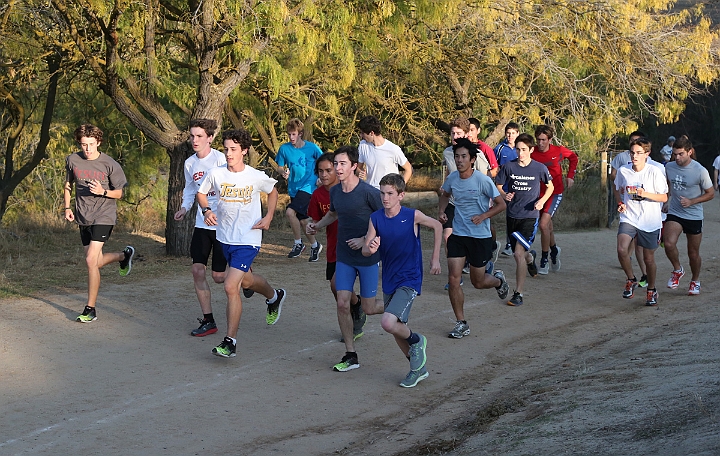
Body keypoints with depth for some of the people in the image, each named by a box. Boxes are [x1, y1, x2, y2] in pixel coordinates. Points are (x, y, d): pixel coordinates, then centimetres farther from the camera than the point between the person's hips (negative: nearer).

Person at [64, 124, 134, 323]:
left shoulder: (110, 165, -10)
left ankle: (90, 309, -6)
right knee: (97, 262, 12)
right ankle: (125, 255, 45)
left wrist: (102, 191, -21)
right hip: (83, 217, 5)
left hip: (103, 217, -5)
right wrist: (67, 208, 6)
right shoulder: (72, 161, 0)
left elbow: (119, 193, -1)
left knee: (91, 261, -16)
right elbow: (68, 185, 18)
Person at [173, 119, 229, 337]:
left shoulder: (220, 159, -14)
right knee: (197, 270, -3)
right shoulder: (190, 163, 7)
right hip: (202, 224, 6)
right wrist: (184, 207, 4)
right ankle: (208, 321, 6)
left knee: (219, 276, -3)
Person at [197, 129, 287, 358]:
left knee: (231, 286, -16)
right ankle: (273, 296, 57)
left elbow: (273, 192, 10)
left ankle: (230, 341, -6)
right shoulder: (215, 174, -7)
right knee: (246, 280, 23)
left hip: (248, 239, -5)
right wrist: (207, 210, -9)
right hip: (225, 238, 5)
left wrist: (269, 217, -2)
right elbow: (201, 193, 11)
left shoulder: (257, 177, -11)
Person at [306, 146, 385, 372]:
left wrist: (365, 240, -18)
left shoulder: (368, 192, -17)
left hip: (368, 257, -5)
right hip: (344, 257, 5)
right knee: (342, 304, -3)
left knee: (368, 309, 0)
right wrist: (318, 225, 7)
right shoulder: (335, 191, 2)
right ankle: (351, 355, 7)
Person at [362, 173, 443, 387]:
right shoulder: (375, 218, -4)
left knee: (388, 323, -23)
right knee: (397, 329, 14)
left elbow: (437, 226, 4)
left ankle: (416, 341, 8)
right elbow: (365, 250, -4)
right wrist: (370, 248, -29)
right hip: (389, 281, 6)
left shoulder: (413, 216, -13)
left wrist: (435, 259, 6)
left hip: (409, 280, -5)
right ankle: (418, 368, 35)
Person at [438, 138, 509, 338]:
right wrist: (441, 210, 2)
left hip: (480, 237, -4)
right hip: (458, 235, 4)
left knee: (478, 282, 8)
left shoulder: (483, 180, -16)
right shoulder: (452, 178, -2)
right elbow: (445, 195, 21)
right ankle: (461, 324, 3)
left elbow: (501, 204, -8)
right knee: (453, 279, -8)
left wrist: (483, 216, -23)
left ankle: (498, 280, 45)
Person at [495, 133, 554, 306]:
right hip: (512, 215, 3)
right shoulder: (509, 166, -2)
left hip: (530, 216, -3)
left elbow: (550, 186, 10)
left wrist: (542, 201, -8)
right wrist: (504, 195, -14)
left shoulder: (540, 168, -5)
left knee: (519, 253, -16)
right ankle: (530, 258, 53)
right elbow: (498, 186, 8)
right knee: (518, 254, 14)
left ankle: (518, 294, -10)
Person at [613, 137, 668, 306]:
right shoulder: (623, 171, -1)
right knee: (622, 250, -22)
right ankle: (631, 280, 4)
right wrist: (620, 203, -1)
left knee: (649, 259, 7)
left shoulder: (655, 172, -9)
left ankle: (651, 289, 31)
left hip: (650, 222, -1)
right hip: (628, 218, 2)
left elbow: (664, 197, -5)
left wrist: (645, 194, -21)